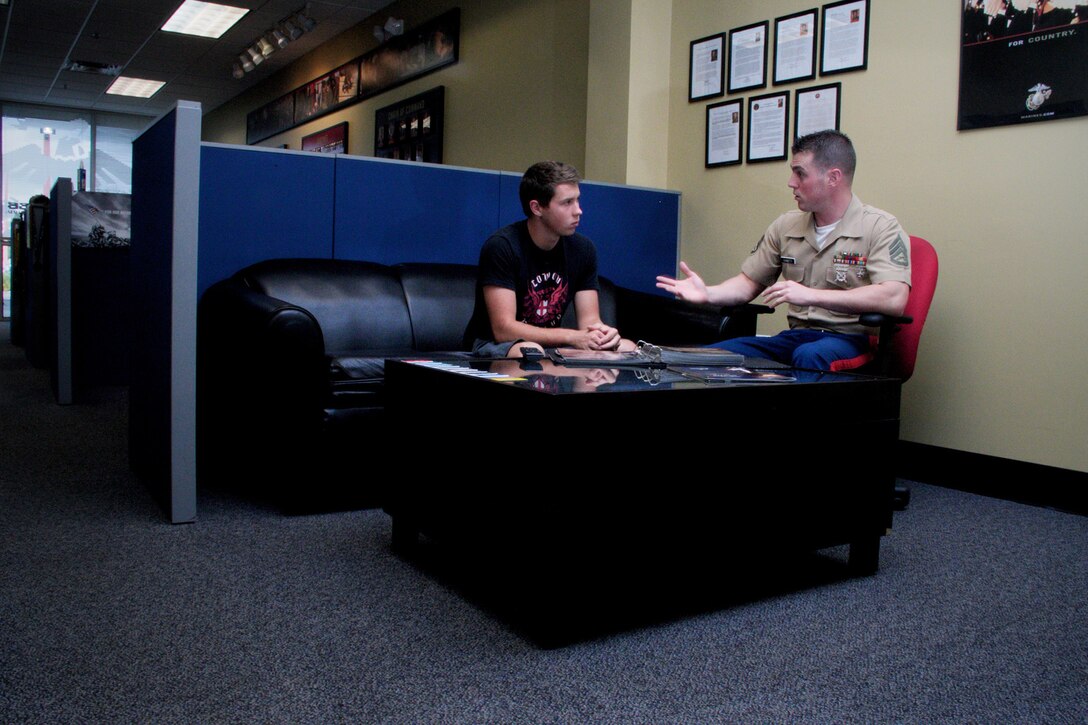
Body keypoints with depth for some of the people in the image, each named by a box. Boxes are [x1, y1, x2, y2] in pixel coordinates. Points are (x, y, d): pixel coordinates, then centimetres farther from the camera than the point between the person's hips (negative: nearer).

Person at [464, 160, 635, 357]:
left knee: (627, 348, -14)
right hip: (494, 344, -6)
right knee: (530, 352, -41)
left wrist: (602, 333, -26)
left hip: (552, 345, 6)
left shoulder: (583, 249, 0)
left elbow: (589, 320, 0)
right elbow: (503, 329, -24)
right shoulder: (501, 246, -19)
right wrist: (572, 337, -30)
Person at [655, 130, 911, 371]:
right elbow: (749, 283, 17)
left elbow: (894, 299, -20)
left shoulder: (880, 228, -5)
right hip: (797, 336, 5)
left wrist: (811, 295, -25)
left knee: (809, 356, -40)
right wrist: (707, 294, -4)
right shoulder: (785, 226, 13)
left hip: (850, 339, -4)